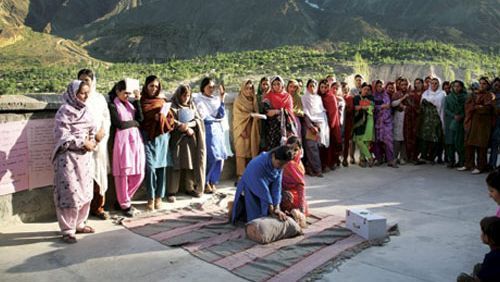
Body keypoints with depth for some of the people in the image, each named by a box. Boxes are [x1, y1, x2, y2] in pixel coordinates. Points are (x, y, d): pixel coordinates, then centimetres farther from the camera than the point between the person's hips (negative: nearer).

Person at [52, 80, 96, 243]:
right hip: (69, 157, -7)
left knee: (85, 191, 12)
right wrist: (83, 143, -16)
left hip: (85, 157, 7)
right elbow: (63, 136, -17)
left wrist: (92, 142, -4)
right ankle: (67, 230, 5)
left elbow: (92, 129, 15)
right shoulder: (64, 111, -12)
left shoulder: (85, 110, 9)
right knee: (70, 192, -4)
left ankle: (79, 224, 25)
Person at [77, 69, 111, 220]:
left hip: (99, 143, 4)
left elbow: (106, 118, 12)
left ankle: (98, 207, 19)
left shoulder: (100, 98, 13)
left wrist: (102, 132, -5)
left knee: (100, 174, 7)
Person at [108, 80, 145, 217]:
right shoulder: (112, 105, 0)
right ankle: (125, 205, 10)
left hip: (136, 140, 6)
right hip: (122, 140, -6)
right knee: (123, 174, -2)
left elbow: (140, 119, 3)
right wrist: (134, 122, 5)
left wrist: (138, 100, -1)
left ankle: (123, 199, 21)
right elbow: (119, 124, -10)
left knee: (139, 174, 5)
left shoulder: (131, 104, 17)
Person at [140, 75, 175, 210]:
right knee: (150, 167, -9)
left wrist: (162, 118, -10)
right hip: (147, 137, -3)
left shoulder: (162, 102, 14)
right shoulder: (141, 101, 4)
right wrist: (154, 117, -10)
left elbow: (170, 119, 8)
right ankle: (151, 199, 0)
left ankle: (159, 197, 11)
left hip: (162, 137, 3)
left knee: (161, 167, 2)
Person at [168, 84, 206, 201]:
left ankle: (189, 188, 15)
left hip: (191, 139, 4)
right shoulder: (173, 106, 1)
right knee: (176, 165, -7)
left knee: (191, 164, 4)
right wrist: (186, 129, -12)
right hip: (177, 139, -4)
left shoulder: (192, 105, 15)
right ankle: (171, 192, -4)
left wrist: (188, 124, -15)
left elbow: (198, 120, 4)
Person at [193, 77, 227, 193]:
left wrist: (222, 99, -1)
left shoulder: (216, 99, 13)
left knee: (220, 157, 1)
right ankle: (205, 183, 5)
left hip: (218, 130, 5)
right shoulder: (199, 100, -2)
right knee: (210, 158, -11)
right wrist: (216, 119, 3)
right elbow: (204, 117, -8)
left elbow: (222, 115, 3)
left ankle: (212, 182, 16)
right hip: (207, 131, -5)